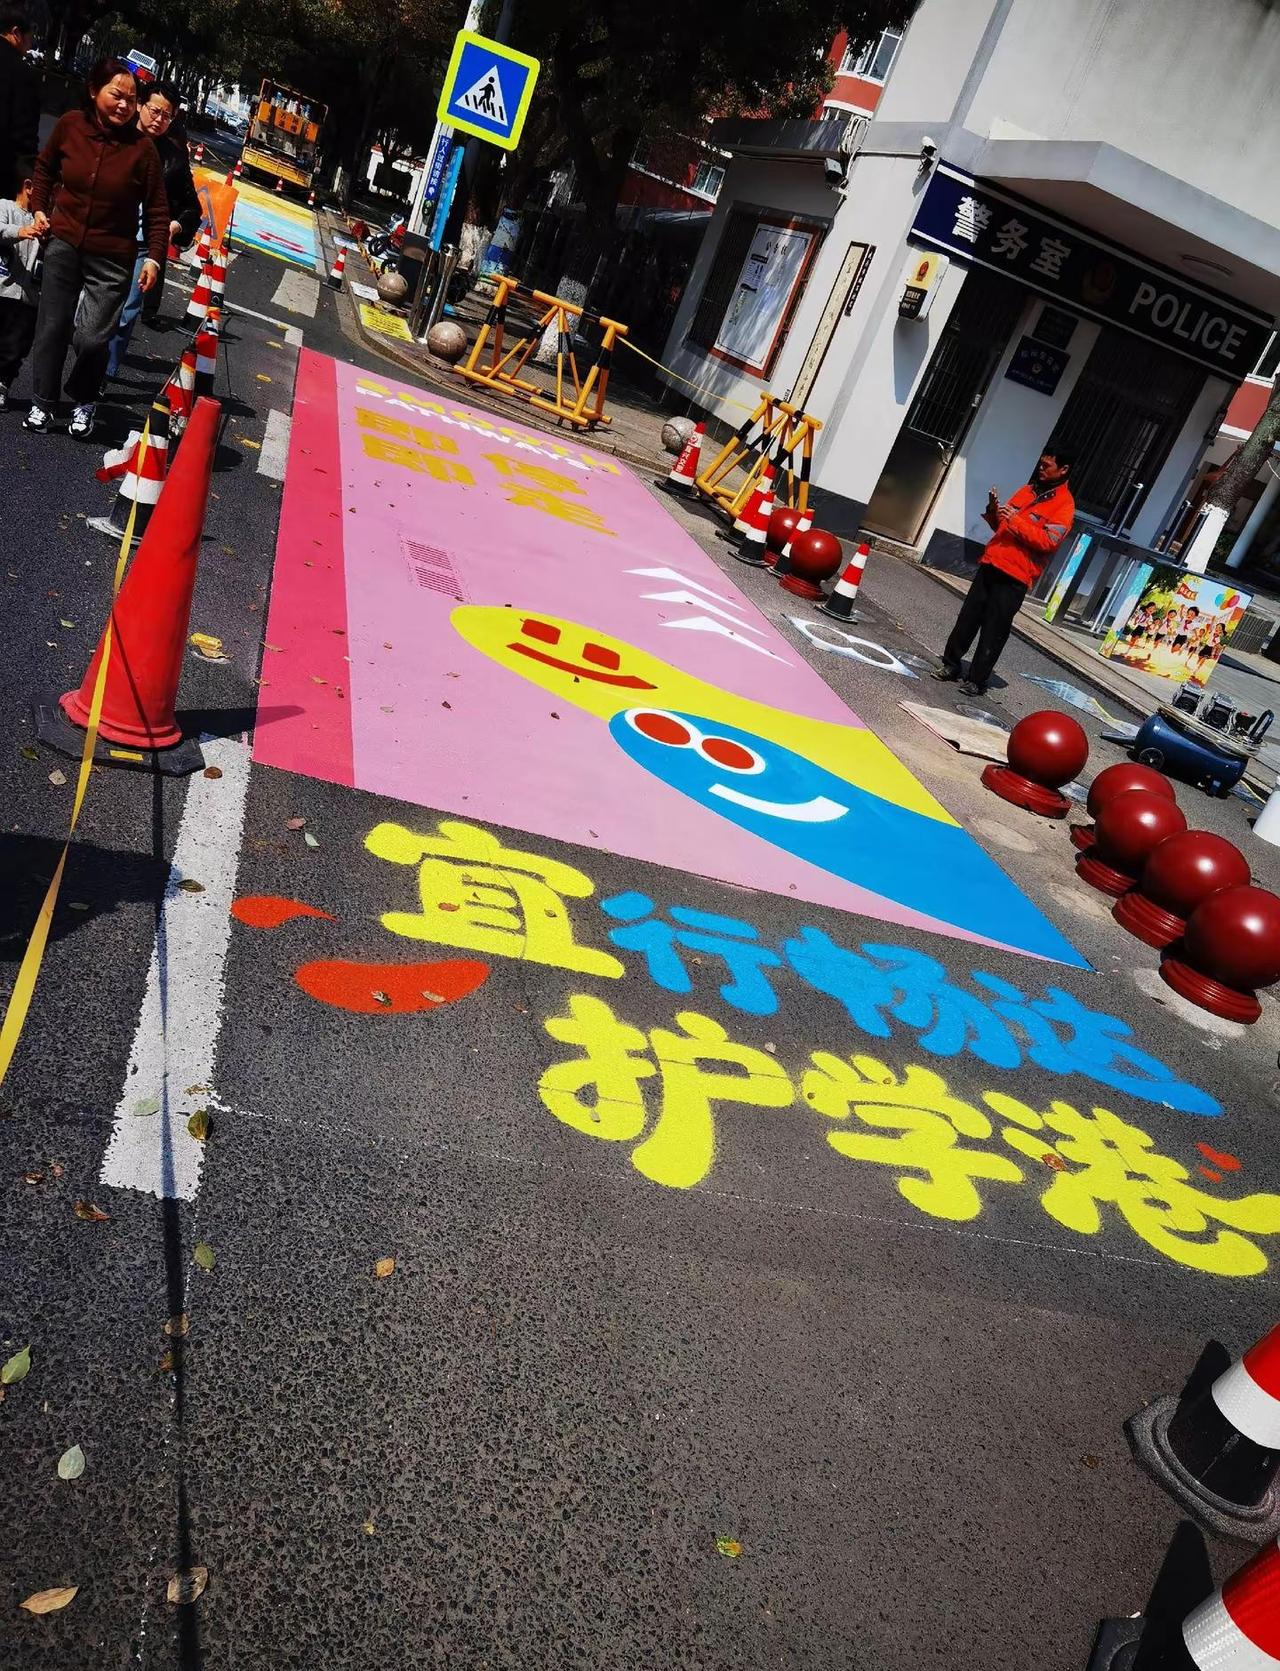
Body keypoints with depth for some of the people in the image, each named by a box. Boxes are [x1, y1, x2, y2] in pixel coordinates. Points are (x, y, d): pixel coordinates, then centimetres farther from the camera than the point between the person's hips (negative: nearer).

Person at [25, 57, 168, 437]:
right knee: (52, 327, 6)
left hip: (112, 259, -2)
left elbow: (157, 209, -4)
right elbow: (45, 166, 13)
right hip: (63, 245, 2)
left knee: (92, 339, -7)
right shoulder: (70, 125, -5)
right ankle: (43, 402, 21)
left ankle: (84, 400, 20)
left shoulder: (142, 148, -12)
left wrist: (154, 256, -11)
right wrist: (40, 208, 7)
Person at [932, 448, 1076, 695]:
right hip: (991, 564, 6)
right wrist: (994, 511, 1)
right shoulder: (1028, 490, 17)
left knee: (993, 631, -3)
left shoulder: (1065, 504, -5)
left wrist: (1015, 520, -20)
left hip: (1015, 576, -6)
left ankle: (977, 680, 3)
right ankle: (951, 664, 19)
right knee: (967, 618, 8)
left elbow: (1049, 541, -16)